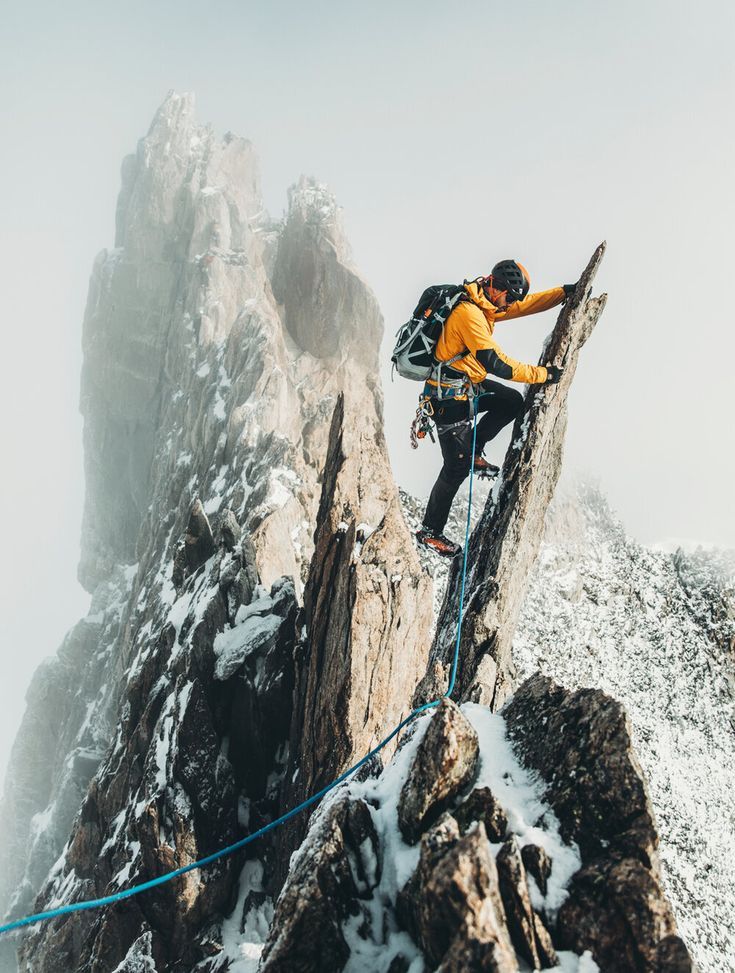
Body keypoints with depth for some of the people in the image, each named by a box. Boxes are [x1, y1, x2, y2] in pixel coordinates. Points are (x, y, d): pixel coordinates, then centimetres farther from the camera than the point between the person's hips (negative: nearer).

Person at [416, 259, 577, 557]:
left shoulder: (485, 304, 4)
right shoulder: (468, 313, -26)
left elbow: (525, 305, 17)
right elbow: (496, 363, -27)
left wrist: (564, 292, 9)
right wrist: (541, 374, -20)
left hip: (470, 384, 9)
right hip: (450, 396, -9)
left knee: (513, 402, 10)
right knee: (457, 467, -3)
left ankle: (473, 451, 19)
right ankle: (430, 532, 10)